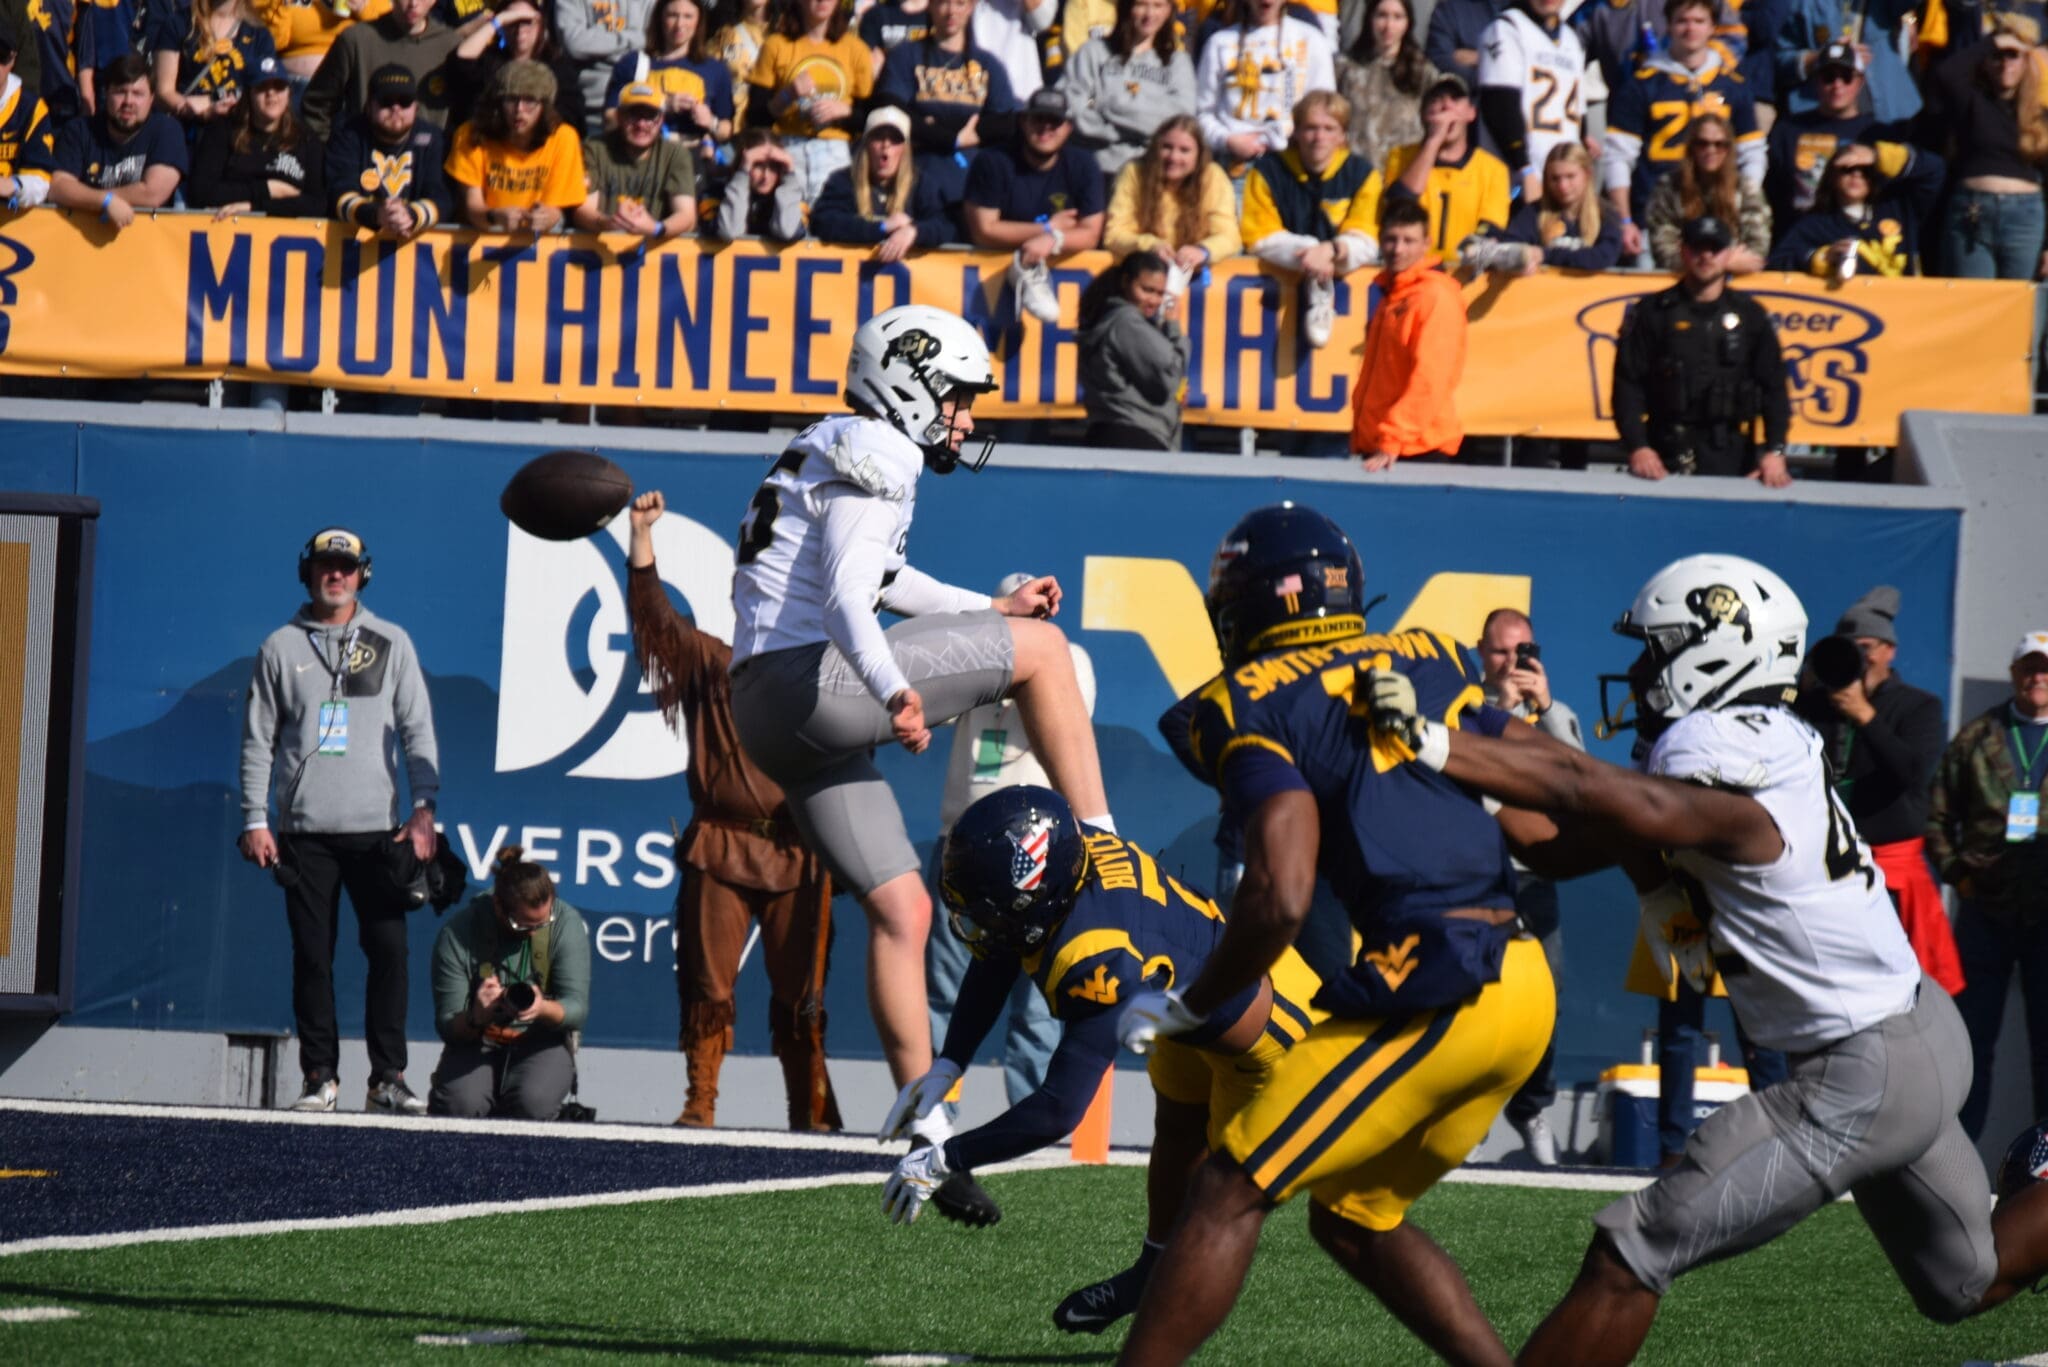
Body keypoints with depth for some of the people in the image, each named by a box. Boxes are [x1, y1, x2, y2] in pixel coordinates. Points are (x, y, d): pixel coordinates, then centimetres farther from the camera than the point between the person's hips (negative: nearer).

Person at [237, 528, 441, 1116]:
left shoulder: (390, 643, 10)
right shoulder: (281, 648, 9)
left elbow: (417, 729, 7)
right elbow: (258, 740, 9)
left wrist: (424, 808, -3)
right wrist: (255, 820, 2)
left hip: (376, 828, 0)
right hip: (304, 832, 0)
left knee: (389, 949, -7)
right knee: (312, 956, 0)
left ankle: (388, 1077, -3)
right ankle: (320, 1077, 4)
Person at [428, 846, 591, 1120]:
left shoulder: (567, 924, -11)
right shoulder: (457, 935, -13)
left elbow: (577, 1008, -13)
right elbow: (447, 1026, -12)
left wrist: (543, 1009, -38)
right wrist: (476, 1019, -37)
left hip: (542, 1042, 0)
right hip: (476, 1044, 0)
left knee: (533, 1103, -33)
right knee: (460, 1104, -31)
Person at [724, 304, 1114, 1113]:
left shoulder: (844, 452, 24)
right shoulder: (877, 457, -8)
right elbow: (845, 596, -24)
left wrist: (989, 608, 49)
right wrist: (893, 690, -39)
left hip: (767, 714, 10)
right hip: (807, 681, -10)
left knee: (901, 910, 9)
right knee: (1042, 648, -4)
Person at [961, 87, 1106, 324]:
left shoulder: (1084, 167, 2)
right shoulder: (992, 164, -6)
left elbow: (1090, 235, -2)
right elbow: (983, 232, -11)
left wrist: (1053, 241, -24)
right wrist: (1048, 229, -7)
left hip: (1061, 262, 3)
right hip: (997, 264, -3)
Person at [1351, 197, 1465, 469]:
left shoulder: (1436, 295, -10)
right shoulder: (1391, 293, 19)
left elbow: (1429, 378, -18)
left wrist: (1392, 442, -22)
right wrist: (1361, 442, 18)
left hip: (1415, 448, -8)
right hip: (1375, 447, 8)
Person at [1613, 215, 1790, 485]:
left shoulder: (1749, 315, 9)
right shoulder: (1653, 313, 4)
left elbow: (1773, 387, 7)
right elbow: (1628, 385, 0)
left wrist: (1775, 451, -5)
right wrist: (1637, 447, -13)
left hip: (1731, 458, 1)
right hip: (1667, 457, -1)